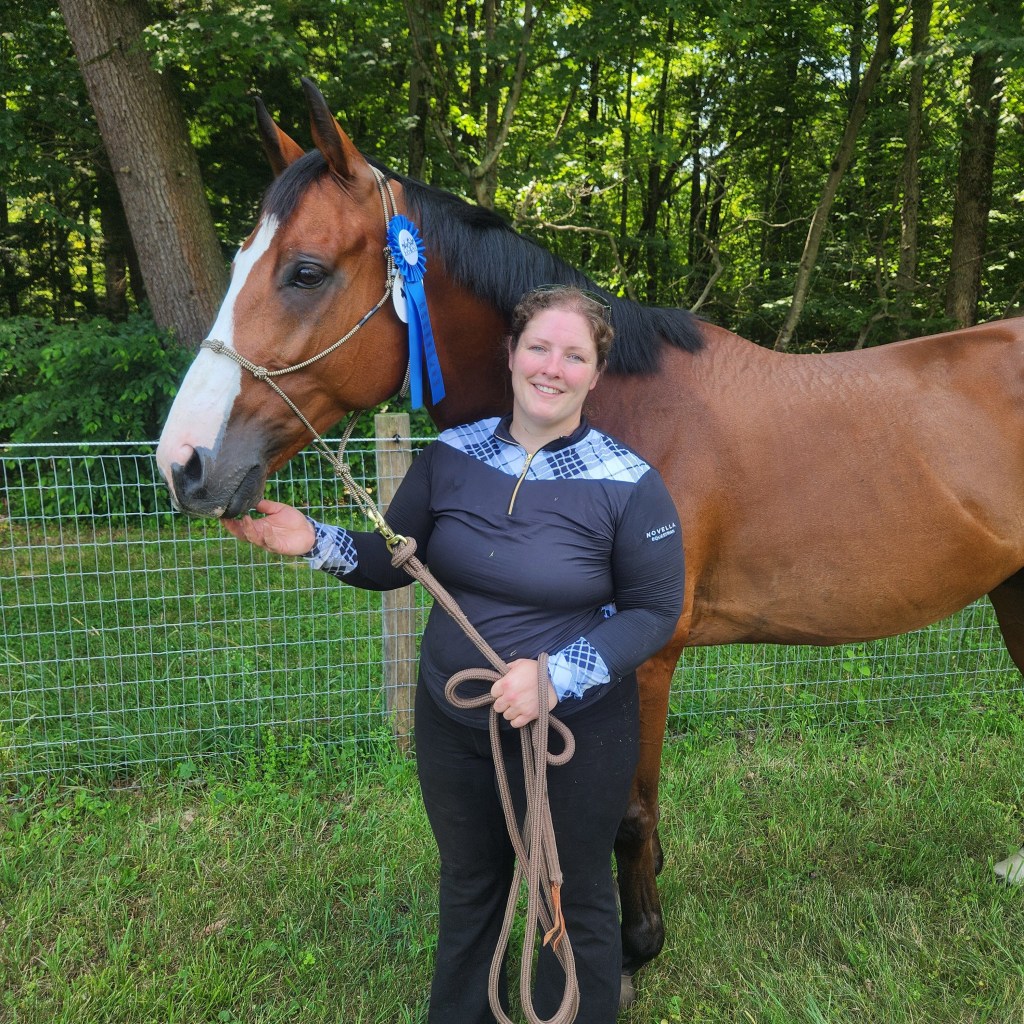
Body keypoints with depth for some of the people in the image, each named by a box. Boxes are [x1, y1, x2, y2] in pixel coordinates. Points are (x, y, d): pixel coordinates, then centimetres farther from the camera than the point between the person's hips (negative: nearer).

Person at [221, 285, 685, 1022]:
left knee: (576, 903, 19)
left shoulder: (629, 485, -16)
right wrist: (317, 543, -16)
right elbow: (393, 562, 3)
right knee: (469, 887, 27)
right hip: (452, 724, 4)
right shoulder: (451, 455, -6)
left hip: (576, 734, -4)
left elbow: (655, 612, -14)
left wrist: (558, 675, -27)